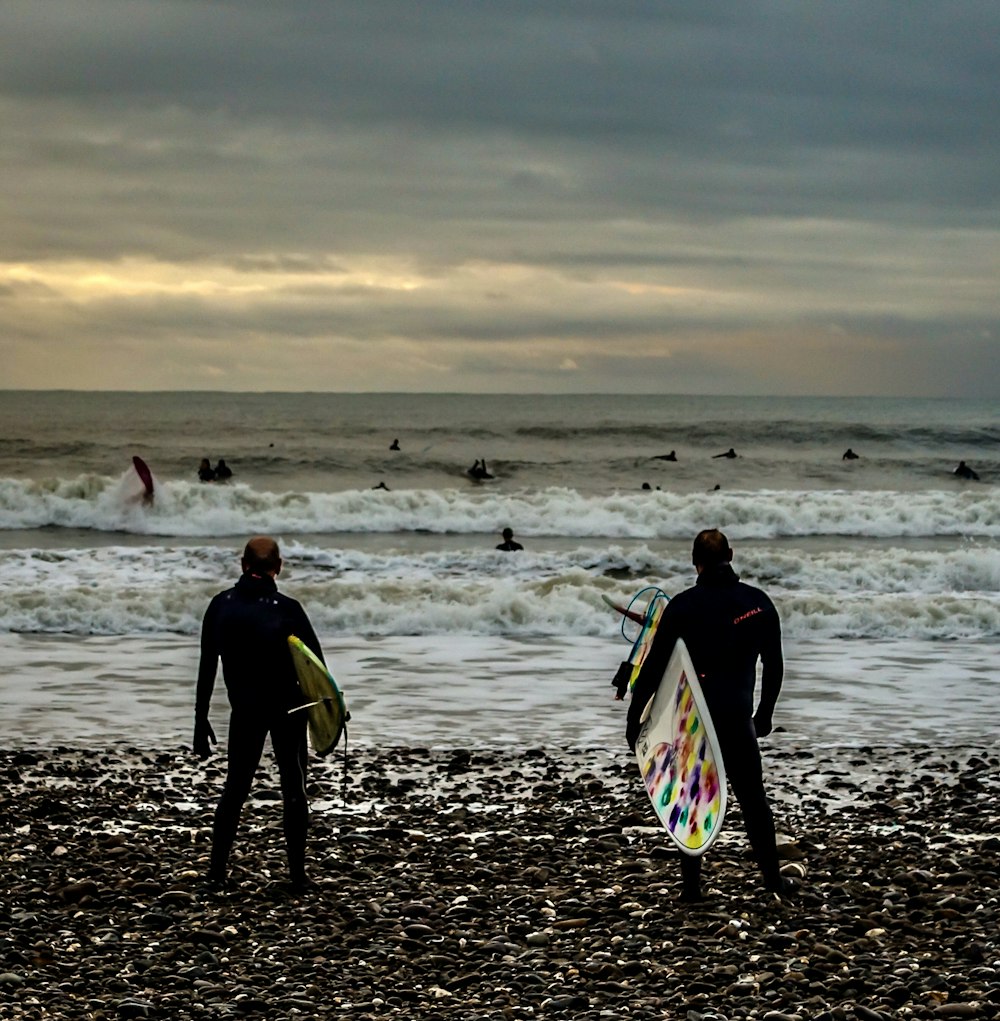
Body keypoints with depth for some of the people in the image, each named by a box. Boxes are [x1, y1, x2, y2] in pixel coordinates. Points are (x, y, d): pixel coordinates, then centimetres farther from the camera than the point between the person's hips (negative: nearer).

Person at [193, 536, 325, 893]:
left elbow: (206, 668, 0)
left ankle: (217, 870, 9)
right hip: (288, 710, -2)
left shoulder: (221, 606, -3)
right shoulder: (287, 609, -12)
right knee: (293, 790, 7)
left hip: (244, 711, 2)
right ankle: (297, 875, 6)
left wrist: (201, 719, 6)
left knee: (235, 787, 14)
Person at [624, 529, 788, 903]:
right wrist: (764, 716, 21)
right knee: (752, 798, 14)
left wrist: (633, 718, 1)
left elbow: (653, 667, -7)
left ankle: (691, 884, 9)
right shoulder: (759, 603, 0)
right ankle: (773, 878, 17)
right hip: (735, 717, 1)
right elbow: (774, 667, 8)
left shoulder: (682, 605, -7)